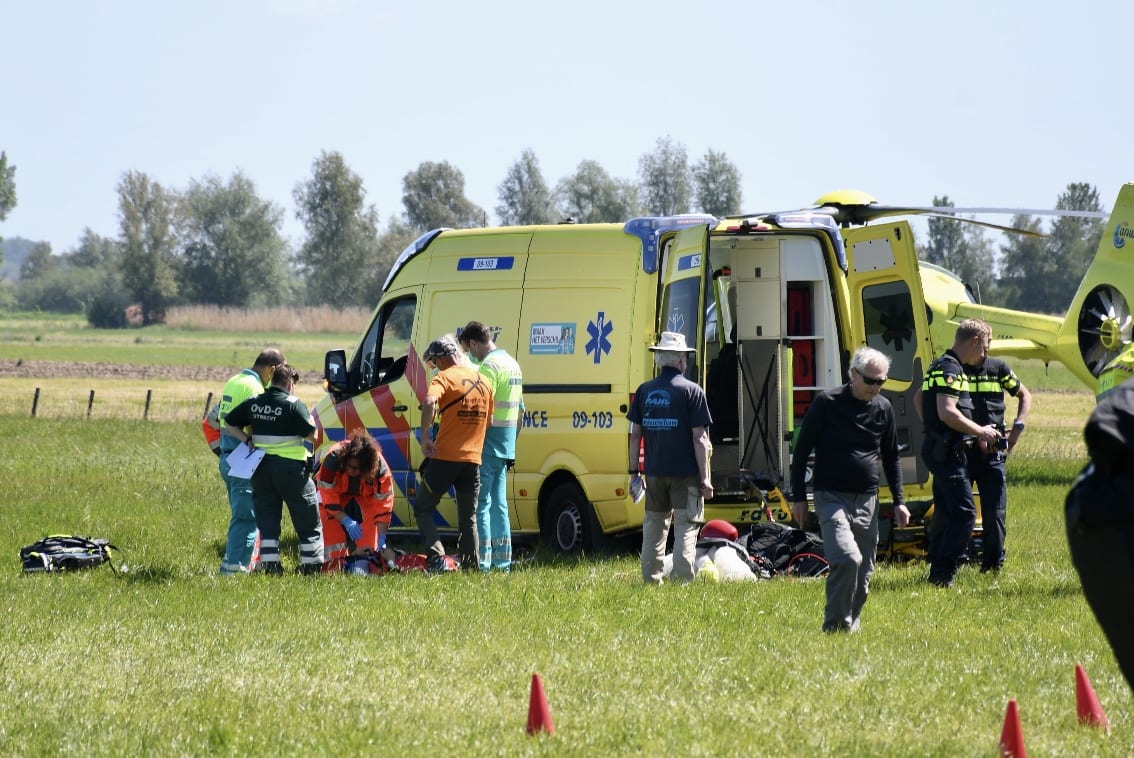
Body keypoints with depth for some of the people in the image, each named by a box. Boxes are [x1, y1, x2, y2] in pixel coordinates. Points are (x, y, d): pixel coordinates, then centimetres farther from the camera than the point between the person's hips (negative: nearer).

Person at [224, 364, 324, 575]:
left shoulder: (253, 403, 5)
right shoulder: (293, 404, -10)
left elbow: (229, 425, 9)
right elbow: (312, 435, -13)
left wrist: (247, 440, 4)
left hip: (261, 468, 5)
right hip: (290, 466, -5)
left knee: (267, 520, 9)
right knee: (308, 522, 6)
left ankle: (270, 564, 4)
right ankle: (312, 565, 6)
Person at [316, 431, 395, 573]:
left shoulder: (380, 469, -37)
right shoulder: (332, 461, -40)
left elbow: (383, 505, -29)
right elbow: (328, 497, -30)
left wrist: (382, 539, -32)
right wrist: (346, 521, -35)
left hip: (366, 493, 1)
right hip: (335, 490, -1)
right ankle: (333, 564, -10)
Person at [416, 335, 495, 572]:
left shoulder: (446, 377, -8)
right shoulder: (483, 382, 12)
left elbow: (429, 402, -28)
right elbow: (488, 421, 19)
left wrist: (425, 437, -23)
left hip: (445, 457, -5)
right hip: (473, 459, 5)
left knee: (423, 510, 7)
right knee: (468, 518, 14)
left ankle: (437, 558, -8)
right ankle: (472, 566, 10)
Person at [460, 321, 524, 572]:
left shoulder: (489, 366, -14)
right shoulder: (512, 364, 18)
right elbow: (520, 410, 25)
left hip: (489, 445, -10)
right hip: (506, 447, 10)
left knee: (481, 503, -7)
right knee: (498, 503, 14)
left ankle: (481, 560, -10)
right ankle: (502, 560, 16)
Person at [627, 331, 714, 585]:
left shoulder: (644, 391, 6)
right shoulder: (691, 391, -7)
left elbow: (635, 434, 7)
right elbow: (699, 438, -10)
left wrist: (634, 471, 13)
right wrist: (705, 478, -7)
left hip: (655, 471, 4)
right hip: (685, 472, -4)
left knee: (654, 526, 15)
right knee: (686, 528, 0)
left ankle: (651, 580, 18)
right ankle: (682, 581, -6)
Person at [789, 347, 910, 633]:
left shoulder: (883, 408, 8)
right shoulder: (827, 403, -6)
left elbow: (891, 458, 20)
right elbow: (801, 450, -1)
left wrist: (899, 502, 16)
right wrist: (798, 497, -3)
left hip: (867, 501, 5)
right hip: (832, 498, -5)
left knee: (864, 572, 6)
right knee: (847, 559, -22)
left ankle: (851, 625, 22)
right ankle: (835, 626, -11)